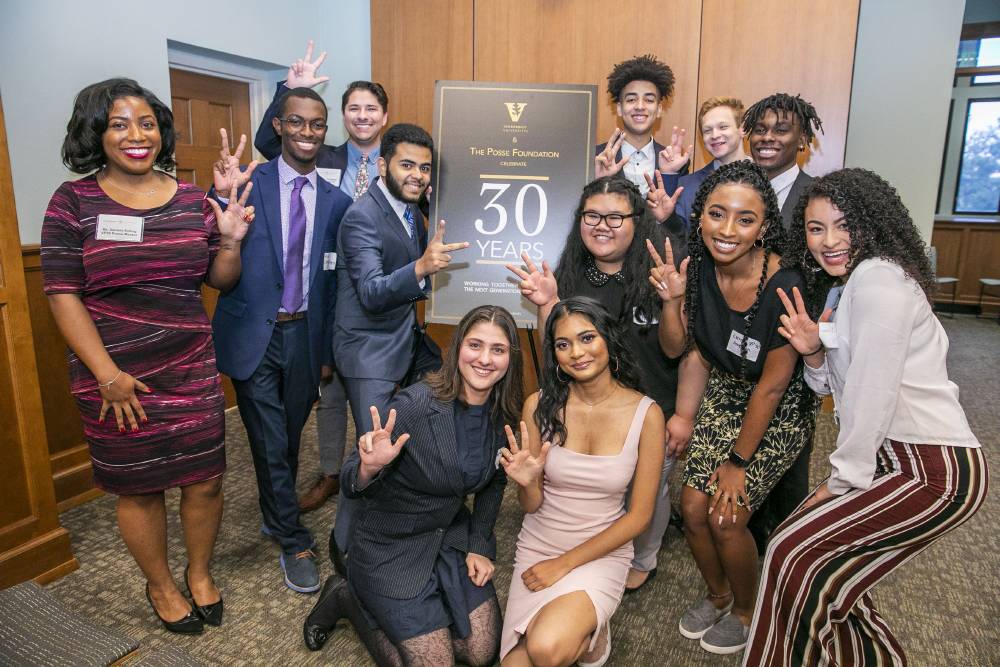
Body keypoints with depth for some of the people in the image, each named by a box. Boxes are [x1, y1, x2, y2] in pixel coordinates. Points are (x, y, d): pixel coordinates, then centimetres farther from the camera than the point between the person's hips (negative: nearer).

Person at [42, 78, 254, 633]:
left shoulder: (192, 200, 4)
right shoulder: (74, 201, -4)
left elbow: (220, 280, 9)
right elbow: (62, 293, -7)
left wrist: (231, 240, -12)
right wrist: (108, 375, -14)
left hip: (193, 370, 3)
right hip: (117, 379, -2)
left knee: (204, 481, 9)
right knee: (138, 489, 11)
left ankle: (199, 574, 36)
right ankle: (161, 587, 36)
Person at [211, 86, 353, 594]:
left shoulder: (337, 201, 3)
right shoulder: (248, 184, -4)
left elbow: (336, 282, 7)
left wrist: (328, 350, 9)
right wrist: (225, 196, -28)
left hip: (303, 336, 3)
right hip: (253, 334, -2)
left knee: (290, 439, 17)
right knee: (270, 444, 4)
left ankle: (276, 516, 42)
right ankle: (294, 543, 21)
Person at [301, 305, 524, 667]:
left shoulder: (503, 414, -8)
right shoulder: (414, 405, -27)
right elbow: (352, 486, -20)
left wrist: (479, 546, 2)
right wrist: (370, 466, -42)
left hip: (452, 537, 6)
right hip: (390, 546, -6)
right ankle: (347, 597, 17)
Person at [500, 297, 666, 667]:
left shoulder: (645, 413, -13)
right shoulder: (540, 404, -10)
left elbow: (639, 516, -8)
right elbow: (532, 506, -3)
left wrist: (565, 564, -11)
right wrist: (527, 482, -26)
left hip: (603, 553, -1)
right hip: (538, 547, 2)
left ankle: (591, 631, 7)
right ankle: (585, 628, 17)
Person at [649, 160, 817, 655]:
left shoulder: (784, 287, -29)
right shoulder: (697, 266, -14)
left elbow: (772, 385, -20)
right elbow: (677, 348, -3)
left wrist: (739, 460, -12)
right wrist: (671, 298, -23)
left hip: (779, 410, -4)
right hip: (724, 394, 5)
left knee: (727, 516, -8)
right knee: (693, 505, 0)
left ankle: (746, 609, 24)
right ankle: (717, 594, 31)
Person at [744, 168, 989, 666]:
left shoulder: (878, 277, -15)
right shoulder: (838, 288, 14)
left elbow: (873, 389, -19)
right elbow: (836, 386, 15)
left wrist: (844, 479, -10)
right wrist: (814, 352, -7)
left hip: (934, 470, -9)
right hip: (897, 457, 9)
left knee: (795, 555, -7)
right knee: (826, 560, 10)